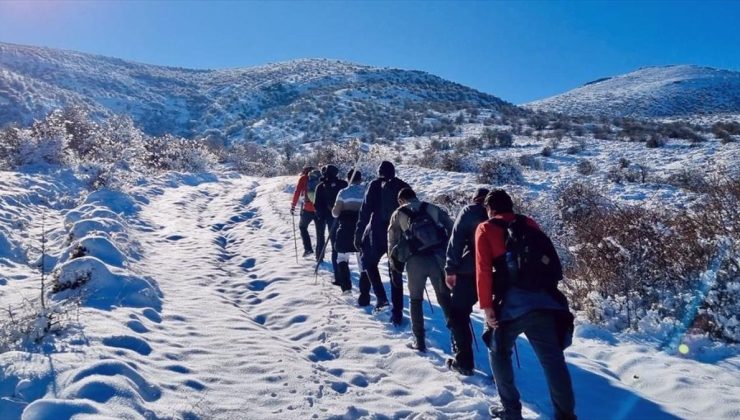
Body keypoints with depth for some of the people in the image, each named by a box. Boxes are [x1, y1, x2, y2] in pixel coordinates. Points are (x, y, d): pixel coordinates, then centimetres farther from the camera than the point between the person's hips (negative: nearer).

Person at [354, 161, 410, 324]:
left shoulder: (375, 185, -2)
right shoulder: (404, 187, 6)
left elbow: (365, 212, -6)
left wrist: (358, 234, -2)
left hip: (377, 233, -2)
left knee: (369, 262, 21)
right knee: (396, 273, 10)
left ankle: (381, 296, 5)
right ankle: (397, 313, 8)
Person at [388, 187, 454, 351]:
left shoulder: (398, 214, 12)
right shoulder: (432, 208, 14)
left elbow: (392, 241, 12)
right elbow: (451, 227, 8)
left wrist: (394, 262, 24)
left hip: (415, 260, -1)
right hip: (438, 257, 1)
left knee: (415, 299, 16)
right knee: (445, 298, 14)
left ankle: (419, 341, 14)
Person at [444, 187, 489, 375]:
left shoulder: (469, 212, 4)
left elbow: (456, 240, -6)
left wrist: (451, 269, -7)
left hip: (469, 271, -4)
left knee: (458, 314, 4)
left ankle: (463, 362, -1)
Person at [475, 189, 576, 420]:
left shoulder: (486, 229, 7)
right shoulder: (530, 224, 18)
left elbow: (483, 269, -4)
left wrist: (486, 306, -5)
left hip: (511, 302, -3)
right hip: (542, 299, 3)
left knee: (499, 353, 17)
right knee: (553, 359, 4)